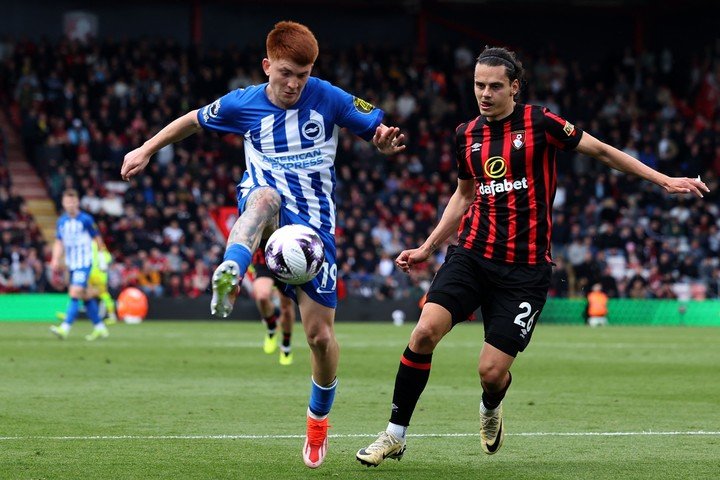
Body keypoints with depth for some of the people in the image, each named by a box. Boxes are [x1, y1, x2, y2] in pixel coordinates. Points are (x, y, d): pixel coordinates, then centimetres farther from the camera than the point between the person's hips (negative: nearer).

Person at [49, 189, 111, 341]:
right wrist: (55, 259, -3)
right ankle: (100, 328, 25)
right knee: (85, 296, 13)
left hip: (84, 263, -7)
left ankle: (65, 328, -26)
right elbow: (59, 243, 11)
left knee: (75, 293, -18)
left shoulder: (86, 219, -9)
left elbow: (97, 238, 0)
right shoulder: (62, 221, 7)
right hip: (71, 264, 7)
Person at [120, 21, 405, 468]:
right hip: (266, 215, 0)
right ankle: (230, 274, -66)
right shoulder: (244, 104, 1)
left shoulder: (329, 99, -4)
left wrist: (386, 139, -20)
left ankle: (319, 420, 22)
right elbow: (195, 120, 19)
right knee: (264, 196, -41)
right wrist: (147, 150, 19)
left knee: (321, 334, -4)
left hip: (314, 224, 0)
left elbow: (379, 130, 4)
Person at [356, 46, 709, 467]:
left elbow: (602, 151, 4)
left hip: (525, 268, -3)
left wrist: (664, 180, 1)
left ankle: (491, 408, 32)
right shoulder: (468, 135, 9)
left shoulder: (539, 123, -5)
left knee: (492, 371, -7)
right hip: (472, 254, 4)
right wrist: (427, 248, 20)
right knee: (425, 331, -19)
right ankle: (395, 435, -5)